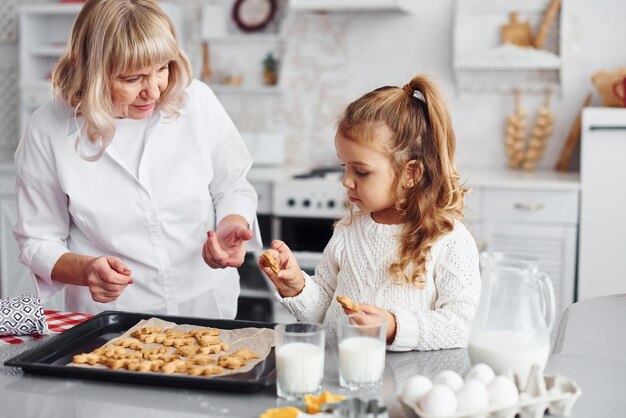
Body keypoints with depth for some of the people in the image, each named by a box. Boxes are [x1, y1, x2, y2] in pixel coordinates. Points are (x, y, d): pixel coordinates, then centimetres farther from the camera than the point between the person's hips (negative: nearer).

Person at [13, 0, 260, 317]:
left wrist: (231, 226, -13)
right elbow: (38, 242, 0)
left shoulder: (196, 101, -5)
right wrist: (85, 269, -19)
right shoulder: (47, 132, -9)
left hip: (208, 307, -2)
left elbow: (232, 190, 8)